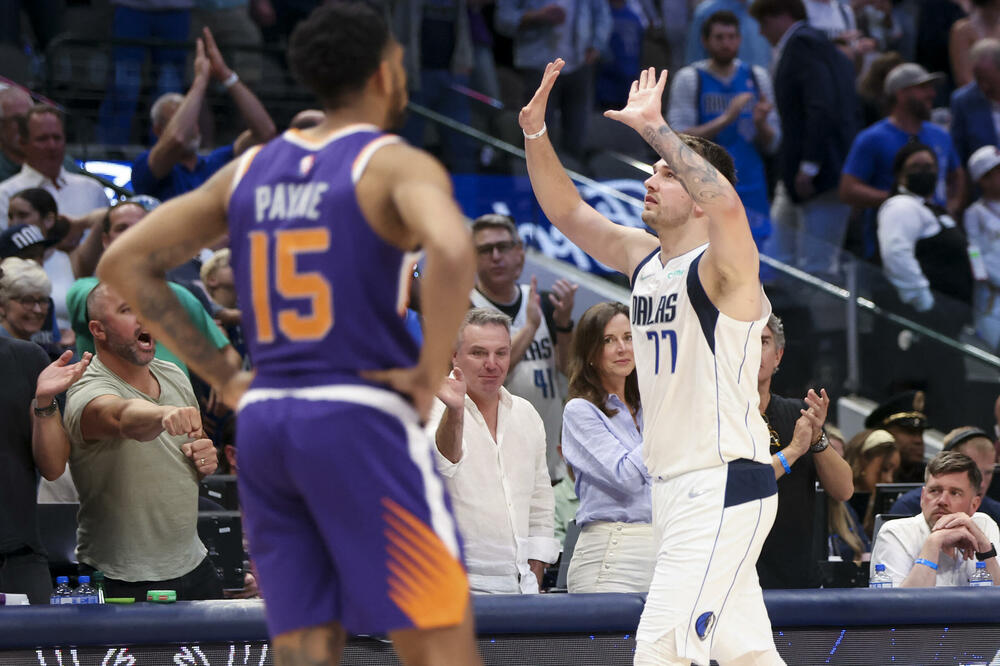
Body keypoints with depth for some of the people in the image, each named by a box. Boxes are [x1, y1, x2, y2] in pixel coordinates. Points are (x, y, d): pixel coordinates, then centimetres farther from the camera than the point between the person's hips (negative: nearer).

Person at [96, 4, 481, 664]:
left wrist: (221, 375, 13)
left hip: (264, 419, 6)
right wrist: (431, 373, -14)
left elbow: (124, 262, 14)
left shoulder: (249, 171, 14)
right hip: (361, 421, -6)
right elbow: (452, 254, -28)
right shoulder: (399, 165, -6)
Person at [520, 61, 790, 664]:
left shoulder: (721, 268, -13)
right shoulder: (643, 258, 12)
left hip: (725, 487, -9)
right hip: (674, 487, 9)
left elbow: (727, 205, -35)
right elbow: (567, 212, 18)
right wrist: (535, 132, 3)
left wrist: (653, 126, -32)